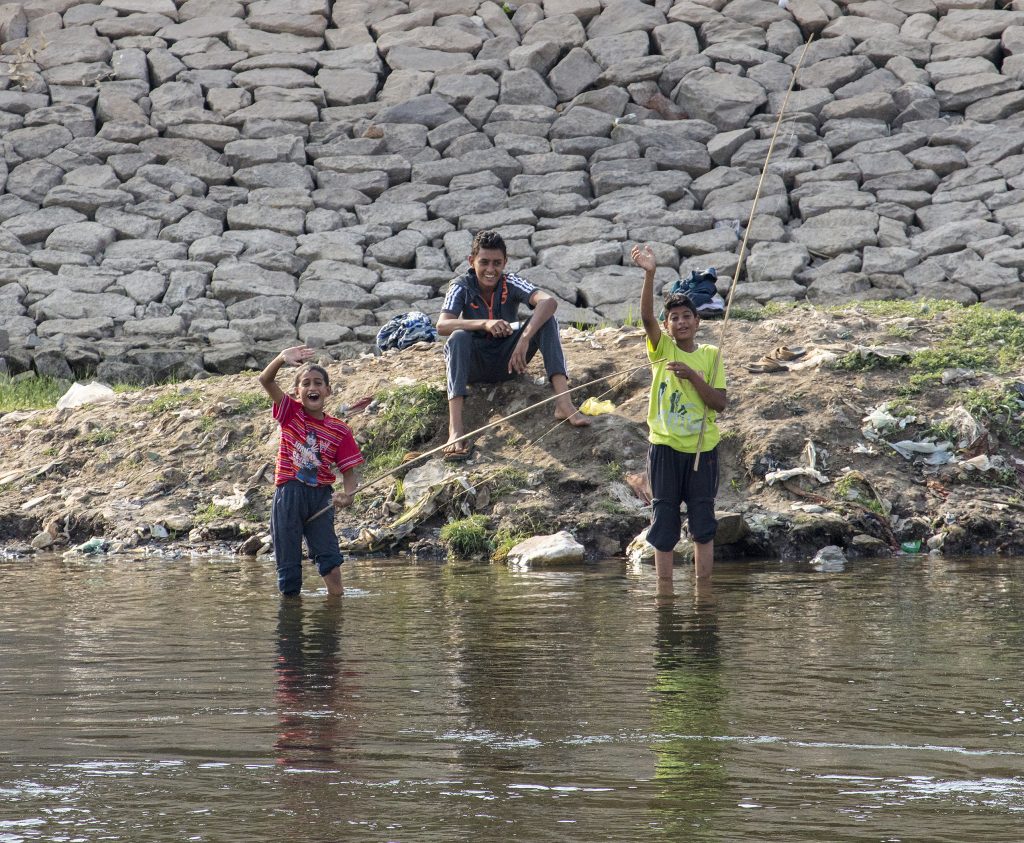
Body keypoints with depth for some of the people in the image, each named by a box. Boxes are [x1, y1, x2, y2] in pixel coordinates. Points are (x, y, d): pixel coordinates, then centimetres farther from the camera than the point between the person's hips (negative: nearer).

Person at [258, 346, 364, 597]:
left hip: (320, 496, 1)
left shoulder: (339, 430, 2)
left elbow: (349, 471, 4)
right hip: (288, 495, -1)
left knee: (330, 561, -9)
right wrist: (283, 358, -33)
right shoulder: (291, 413, 1)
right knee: (288, 565, 1)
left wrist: (348, 496, -18)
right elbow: (266, 380, -13)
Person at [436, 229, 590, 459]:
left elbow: (549, 301, -31)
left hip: (509, 361, 1)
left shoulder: (510, 283, -12)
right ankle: (455, 427, -48)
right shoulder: (462, 287, -13)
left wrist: (525, 339, -46)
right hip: (475, 366, -1)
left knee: (545, 319, -21)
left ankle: (563, 402, -35)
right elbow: (442, 326, -29)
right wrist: (484, 324, -45)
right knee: (459, 337, -34)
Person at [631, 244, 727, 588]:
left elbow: (720, 403, -4)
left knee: (703, 521, 6)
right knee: (664, 519, 3)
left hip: (702, 447, 1)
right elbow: (646, 316, -19)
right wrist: (649, 274, -33)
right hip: (666, 446, -1)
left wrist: (692, 376, -18)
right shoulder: (662, 349, 0)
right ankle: (664, 587, 8)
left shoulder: (710, 355, 3)